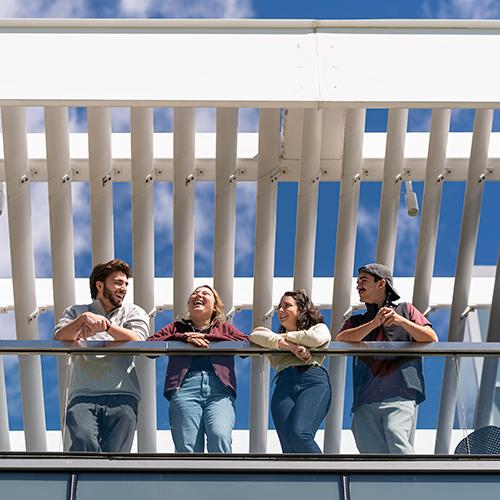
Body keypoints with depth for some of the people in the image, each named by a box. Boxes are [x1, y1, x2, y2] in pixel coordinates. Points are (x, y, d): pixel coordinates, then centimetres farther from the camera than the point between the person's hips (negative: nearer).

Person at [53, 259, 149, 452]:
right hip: (83, 396, 0)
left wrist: (105, 324, -8)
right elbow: (59, 339, 2)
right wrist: (85, 318, -12)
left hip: (121, 395, 0)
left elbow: (136, 341, 1)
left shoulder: (134, 312, 22)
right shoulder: (76, 312, 22)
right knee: (85, 444, -31)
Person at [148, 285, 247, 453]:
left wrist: (206, 337, 3)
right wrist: (184, 338, 1)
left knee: (219, 437, -29)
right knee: (187, 448, -16)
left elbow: (247, 344, 7)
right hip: (185, 386, 1)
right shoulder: (178, 327, 30)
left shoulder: (224, 327, 29)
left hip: (220, 390, 0)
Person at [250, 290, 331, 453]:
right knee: (289, 448, -22)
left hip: (313, 380, -3)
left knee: (299, 435, -32)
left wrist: (284, 336, 16)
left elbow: (317, 338, 3)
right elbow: (255, 336, 12)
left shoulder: (319, 328, 30)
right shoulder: (277, 337, 36)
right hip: (284, 386, 3)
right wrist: (291, 347, -2)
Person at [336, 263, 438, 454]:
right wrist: (374, 323, -10)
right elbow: (340, 341, 1)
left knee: (396, 437, -30)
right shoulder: (357, 322, 24)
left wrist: (401, 321, -9)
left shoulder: (405, 310, 18)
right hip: (365, 402, 3)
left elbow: (431, 339, 5)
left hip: (399, 396, -3)